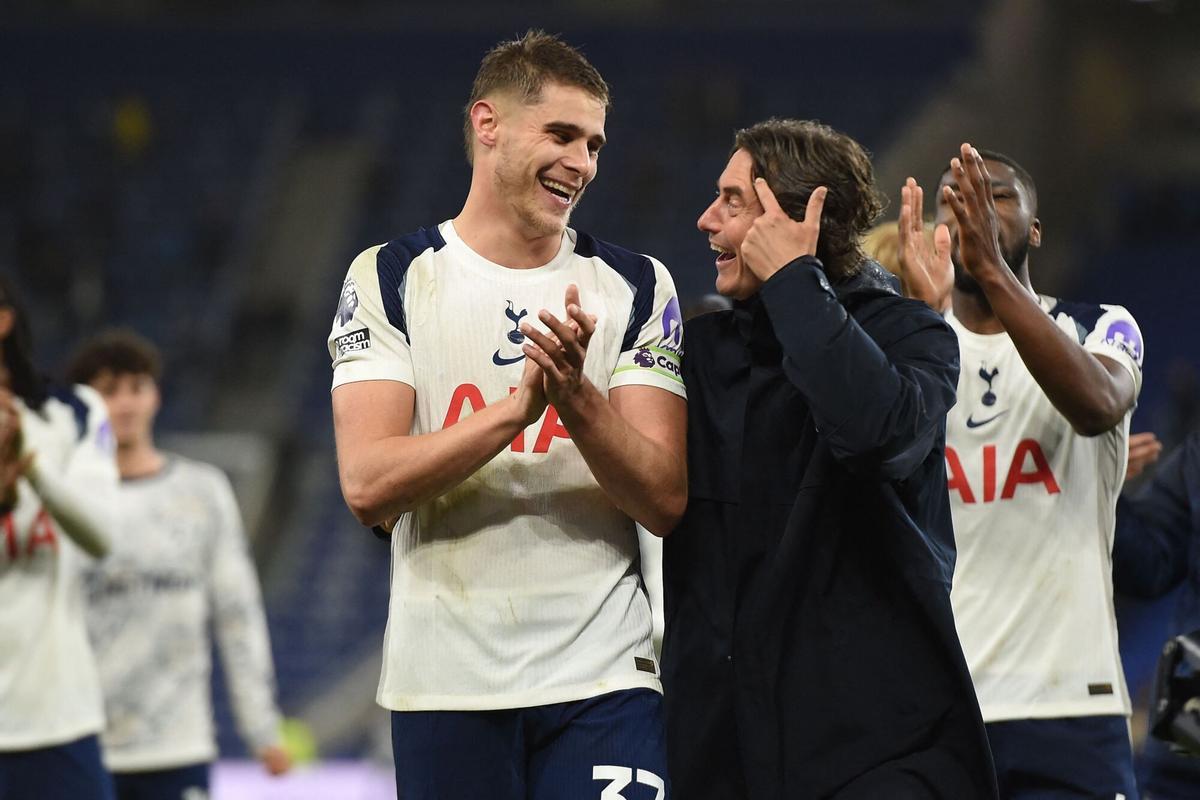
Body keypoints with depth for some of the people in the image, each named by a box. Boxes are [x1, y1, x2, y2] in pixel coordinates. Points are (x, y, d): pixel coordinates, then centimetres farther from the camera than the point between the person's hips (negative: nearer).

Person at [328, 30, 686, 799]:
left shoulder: (637, 288, 7)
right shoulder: (391, 278, 3)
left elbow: (666, 502, -2)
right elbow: (368, 486, -9)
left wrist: (575, 397, -18)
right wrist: (518, 406, -19)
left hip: (603, 678, 1)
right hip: (446, 681, 0)